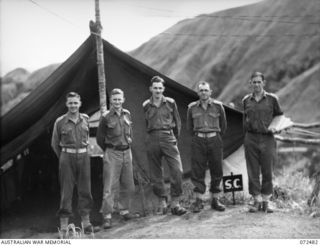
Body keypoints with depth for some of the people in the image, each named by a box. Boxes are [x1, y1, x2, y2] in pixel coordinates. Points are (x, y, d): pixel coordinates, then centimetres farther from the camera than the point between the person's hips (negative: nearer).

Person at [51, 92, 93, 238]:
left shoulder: (85, 119, 6)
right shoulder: (60, 122, -3)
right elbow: (55, 143, 7)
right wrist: (63, 158, 7)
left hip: (83, 156, 3)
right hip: (67, 156, -3)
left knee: (85, 189, 7)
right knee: (66, 190, -2)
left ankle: (86, 221, 19)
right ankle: (64, 225, 4)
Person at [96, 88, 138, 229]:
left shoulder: (127, 115, 7)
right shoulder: (106, 118, -8)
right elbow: (100, 138, 0)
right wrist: (109, 151, 7)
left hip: (127, 153, 6)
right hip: (112, 154, -5)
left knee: (128, 185, 12)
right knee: (110, 186, -7)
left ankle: (125, 212, 26)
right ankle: (107, 217, -5)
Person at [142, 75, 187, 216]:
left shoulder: (170, 103, 6)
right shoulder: (146, 106, 7)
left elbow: (177, 122, 15)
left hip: (168, 137, -1)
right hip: (152, 140, 1)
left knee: (177, 170, -12)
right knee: (156, 173, 3)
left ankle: (175, 203, -5)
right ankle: (162, 201, 14)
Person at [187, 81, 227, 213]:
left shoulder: (218, 106, 2)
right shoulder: (192, 107, 6)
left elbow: (223, 125, 13)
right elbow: (189, 126, 18)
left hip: (215, 140, 0)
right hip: (198, 141, 0)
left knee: (216, 171, 2)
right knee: (197, 171, -3)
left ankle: (215, 200, 12)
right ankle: (198, 200, 4)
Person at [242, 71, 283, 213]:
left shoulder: (272, 99, 2)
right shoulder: (246, 100, 8)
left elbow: (279, 116, 12)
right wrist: (246, 125, 8)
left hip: (267, 139, -2)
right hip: (251, 139, 2)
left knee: (267, 172, 2)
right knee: (253, 172, 2)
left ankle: (265, 202, 13)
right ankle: (257, 201, 12)